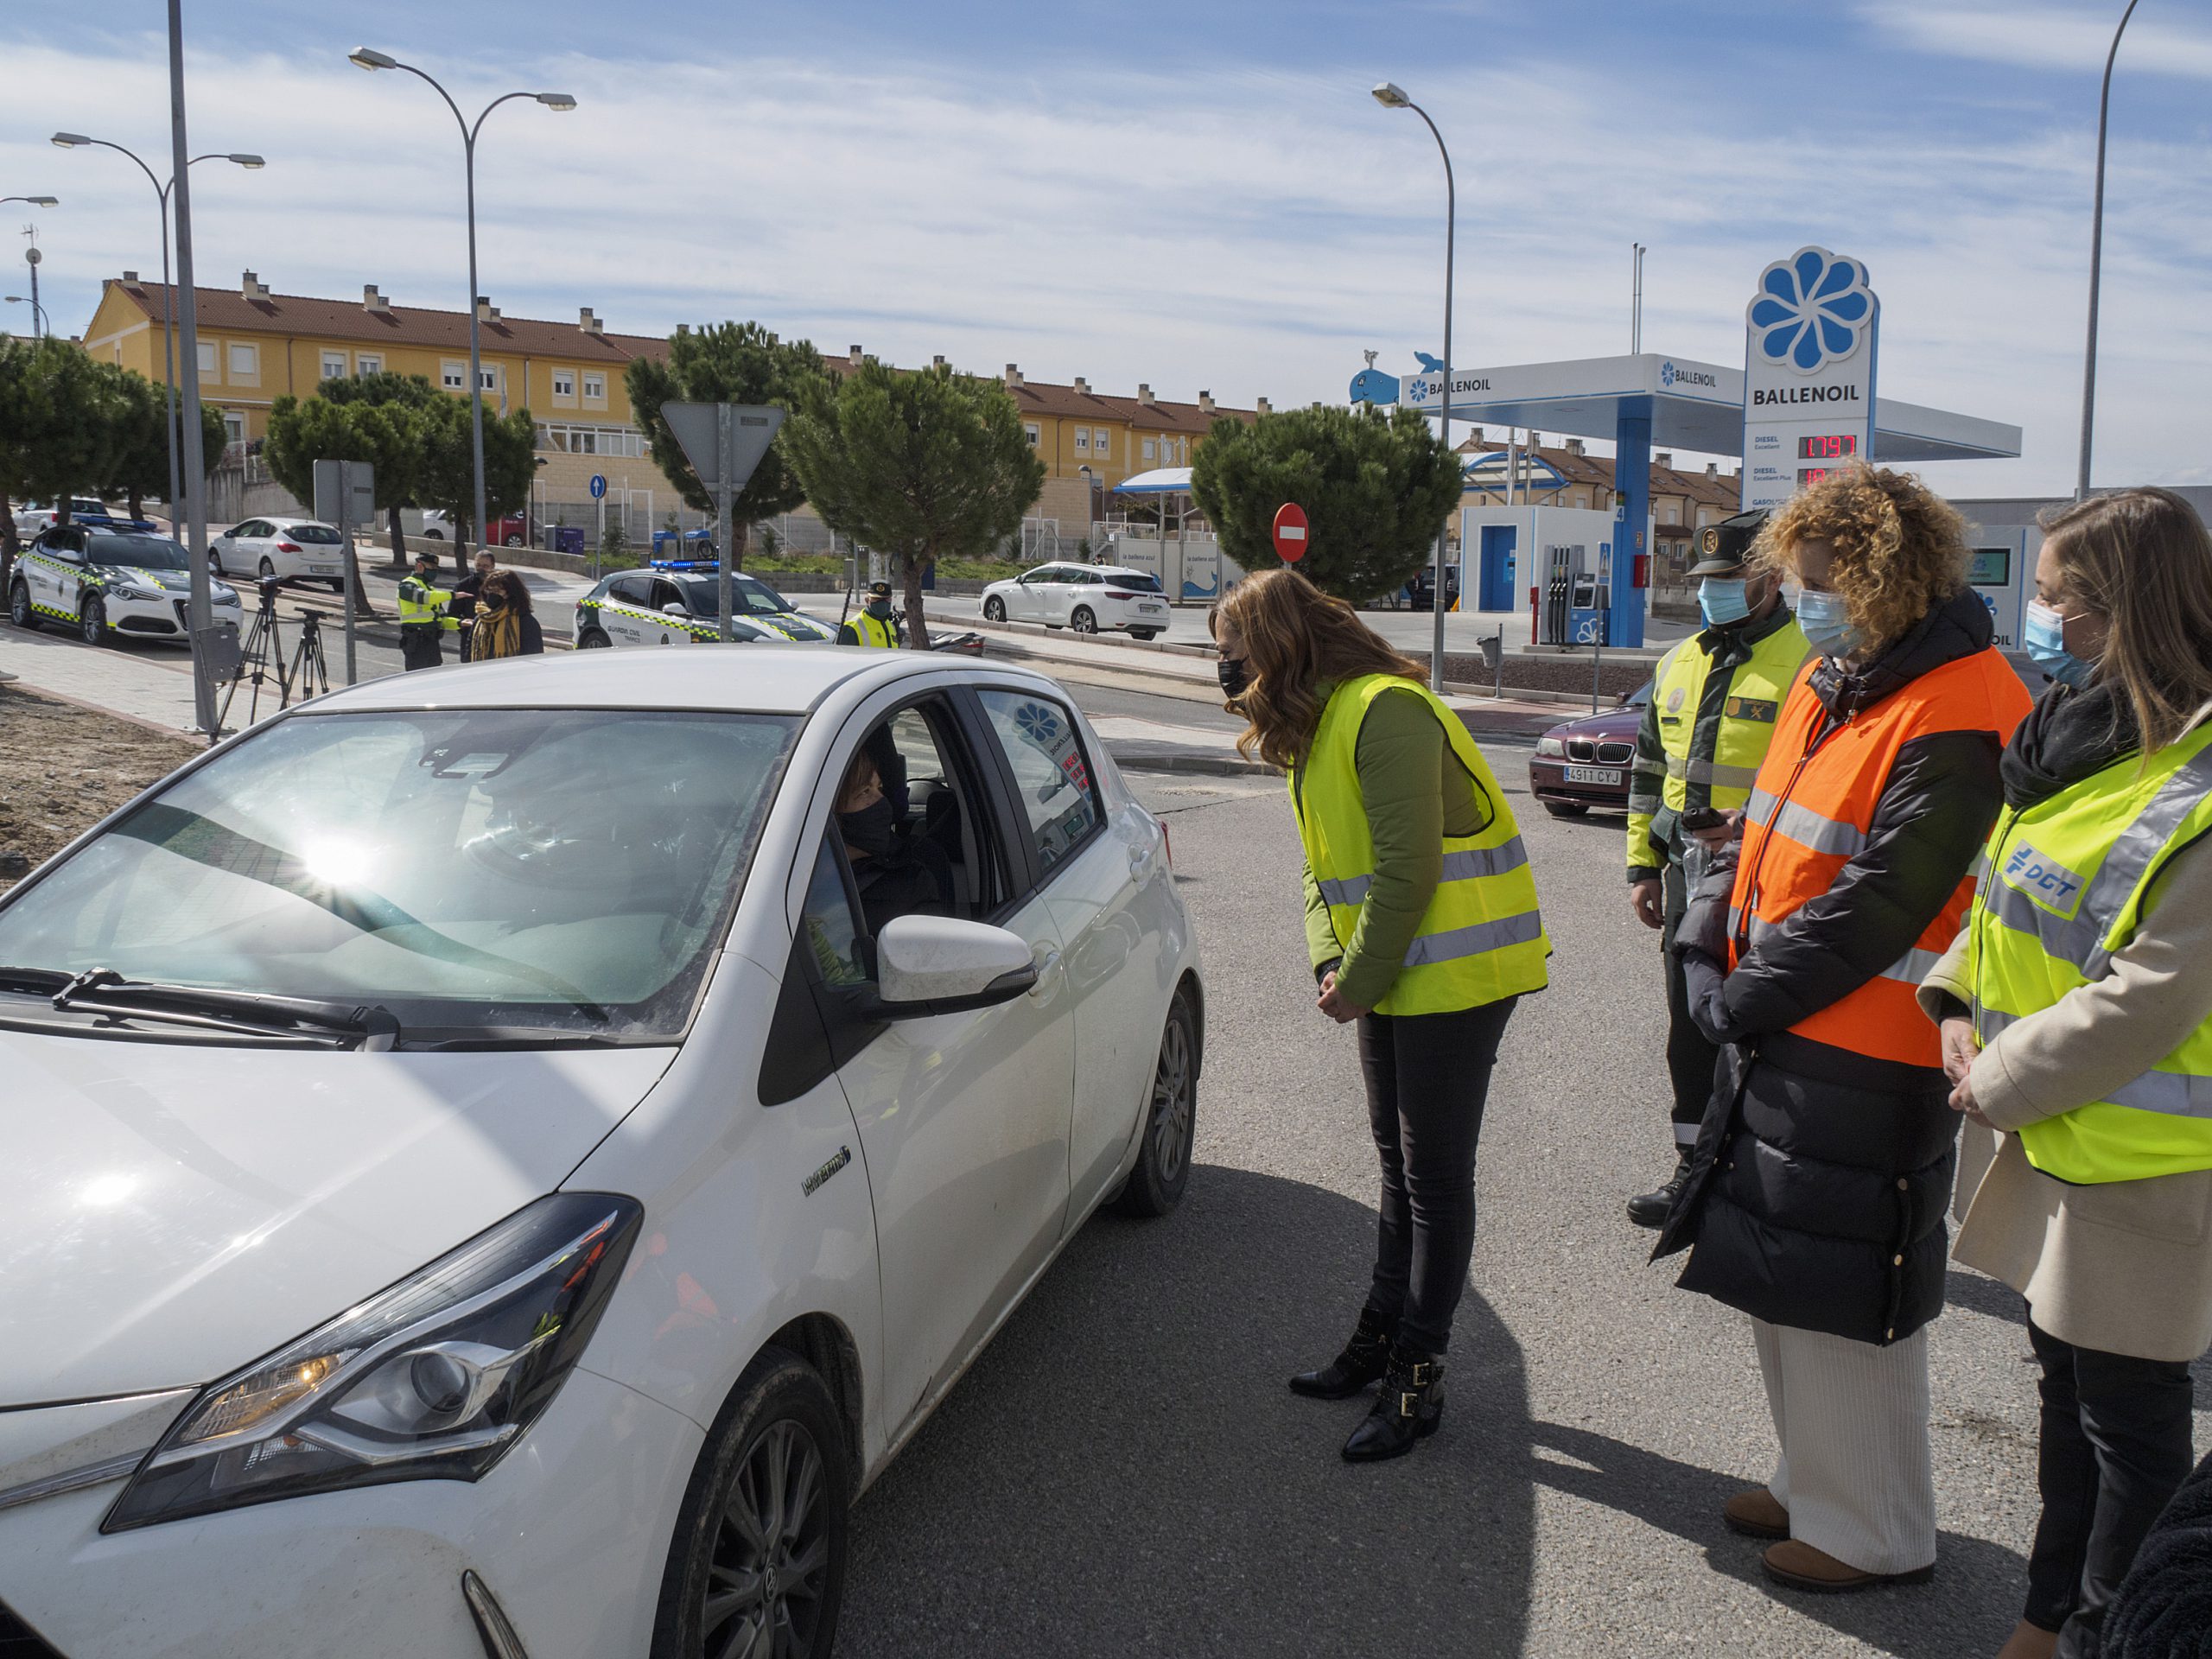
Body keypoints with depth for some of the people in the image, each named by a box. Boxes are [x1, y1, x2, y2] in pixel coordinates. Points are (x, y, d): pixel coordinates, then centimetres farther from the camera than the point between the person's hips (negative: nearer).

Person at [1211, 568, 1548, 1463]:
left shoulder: (1385, 711, -20)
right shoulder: (1312, 725, 11)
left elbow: (1408, 871, -24)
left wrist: (1358, 982, -16)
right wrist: (1329, 966, 0)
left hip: (1450, 973, -9)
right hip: (1391, 972, 10)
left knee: (1434, 1176, -1)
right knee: (1399, 1163, 18)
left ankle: (1416, 1380, 8)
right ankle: (1382, 1334, 30)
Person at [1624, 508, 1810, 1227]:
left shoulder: (1808, 664, -9)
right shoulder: (1679, 664, 14)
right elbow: (1650, 770, 20)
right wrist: (1643, 865, 17)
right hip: (1688, 877, 7)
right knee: (1691, 1030, 15)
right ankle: (1696, 1169, 29)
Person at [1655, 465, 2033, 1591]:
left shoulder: (1956, 719, -20)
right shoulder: (1831, 680, 10)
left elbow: (1876, 906, -22)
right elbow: (1760, 836, 15)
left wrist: (1746, 997, -14)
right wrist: (1710, 953, 3)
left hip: (1865, 1063, -9)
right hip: (1780, 1037, 9)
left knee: (1839, 1298, 2)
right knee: (1774, 1281, 19)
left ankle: (1877, 1534, 21)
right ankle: (1815, 1484, 37)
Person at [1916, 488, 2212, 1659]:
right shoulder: (2074, 736, 7)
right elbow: (2008, 899, 15)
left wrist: (2000, 1083, -16)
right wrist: (1961, 1000, -2)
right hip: (2052, 1138, 9)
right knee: (2066, 1385, 21)